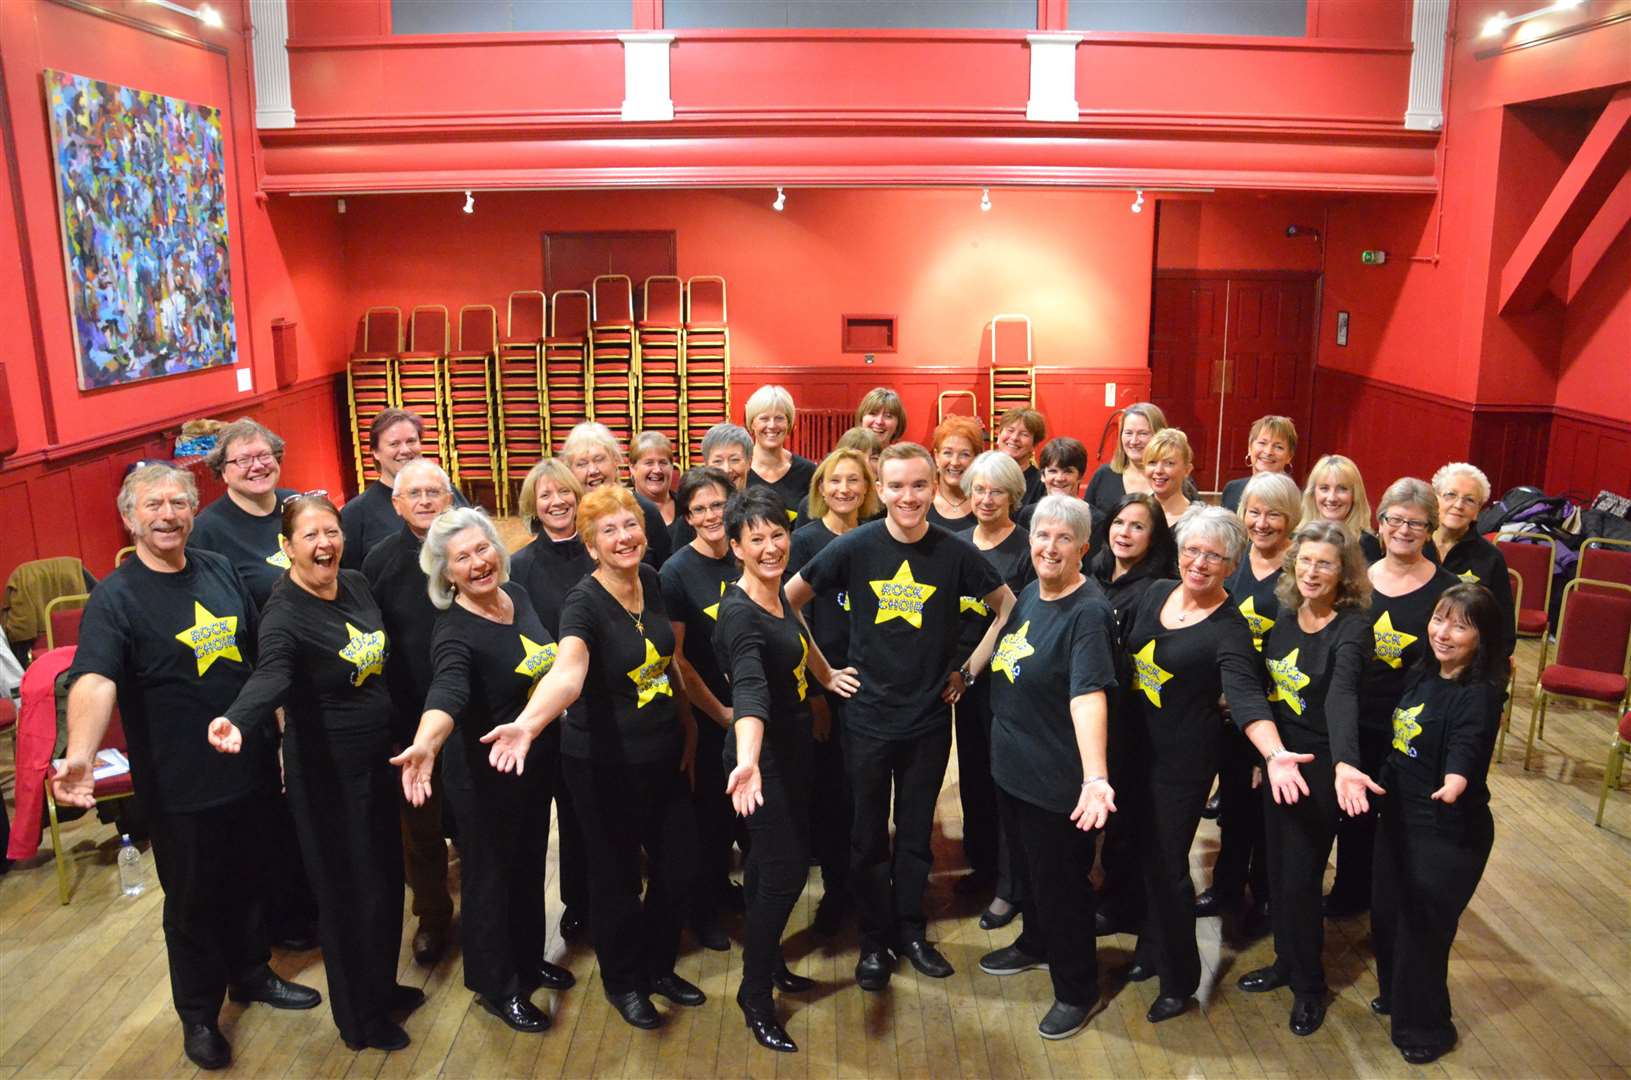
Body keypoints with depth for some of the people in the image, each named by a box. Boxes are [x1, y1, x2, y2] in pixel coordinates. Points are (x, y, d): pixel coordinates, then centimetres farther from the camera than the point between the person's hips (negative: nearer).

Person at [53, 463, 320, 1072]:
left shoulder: (219, 571, 3)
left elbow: (260, 655, 13)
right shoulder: (115, 598, -13)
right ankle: (199, 1013, 32)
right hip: (181, 786, -5)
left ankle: (250, 975, 43)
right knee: (193, 901, 11)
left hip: (249, 765, 5)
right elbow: (95, 679, -30)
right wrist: (81, 754, -47)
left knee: (250, 882, 20)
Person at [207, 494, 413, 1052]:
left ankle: (381, 985, 41)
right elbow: (270, 675, -40)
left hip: (376, 756, 7)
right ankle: (359, 1018, 25)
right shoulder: (284, 613, -22)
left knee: (385, 876, 19)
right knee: (346, 890, 5)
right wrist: (237, 720, -59)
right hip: (326, 770, -7)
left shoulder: (356, 583, 0)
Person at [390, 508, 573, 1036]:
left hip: (536, 761, 7)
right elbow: (447, 691, -45)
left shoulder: (517, 594, -4)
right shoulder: (454, 632, -26)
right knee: (491, 876, 11)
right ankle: (496, 987, 31)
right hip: (484, 774, -7)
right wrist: (426, 744, -64)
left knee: (529, 864, 23)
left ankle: (527, 958, 45)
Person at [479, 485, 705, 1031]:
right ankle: (623, 981, 37)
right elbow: (568, 671, -42)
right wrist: (528, 722, -60)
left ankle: (657, 966, 40)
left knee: (679, 867, 14)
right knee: (617, 877, 11)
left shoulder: (651, 580, -2)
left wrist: (687, 725, 13)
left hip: (663, 754, 6)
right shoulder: (585, 602, -22)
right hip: (604, 764, -6)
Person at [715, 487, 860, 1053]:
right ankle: (756, 995, 15)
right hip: (765, 756, -9)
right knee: (784, 871, -3)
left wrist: (827, 675, 29)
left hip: (793, 750, 9)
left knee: (772, 861, 20)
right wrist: (747, 761, -58)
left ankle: (768, 962, 39)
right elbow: (749, 689, -44)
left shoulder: (778, 594, 0)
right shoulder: (740, 613, -27)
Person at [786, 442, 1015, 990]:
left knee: (916, 832, 14)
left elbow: (1008, 607, 5)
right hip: (867, 717, -1)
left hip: (929, 719, 1)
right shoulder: (855, 547, -10)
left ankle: (910, 930, 33)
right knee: (868, 835, 11)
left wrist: (969, 669, 1)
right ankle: (875, 939, 28)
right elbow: (789, 598, -1)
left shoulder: (955, 552, -7)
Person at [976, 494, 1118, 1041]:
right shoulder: (1030, 592, 2)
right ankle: (1036, 944, 50)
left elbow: (1088, 694, -37)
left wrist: (1095, 778, -46)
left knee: (1060, 883, 8)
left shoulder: (1087, 612, -24)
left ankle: (1076, 989, 29)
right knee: (1028, 867, 26)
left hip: (1057, 777, -8)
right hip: (1013, 764, 8)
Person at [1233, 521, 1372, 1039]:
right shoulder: (1286, 616, 1)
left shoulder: (1352, 629, -19)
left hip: (1319, 767, -6)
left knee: (1300, 878, 3)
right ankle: (1287, 961, 37)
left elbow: (1342, 696, -36)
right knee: (1277, 867, 16)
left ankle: (1309, 985, 24)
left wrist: (1345, 763, -50)